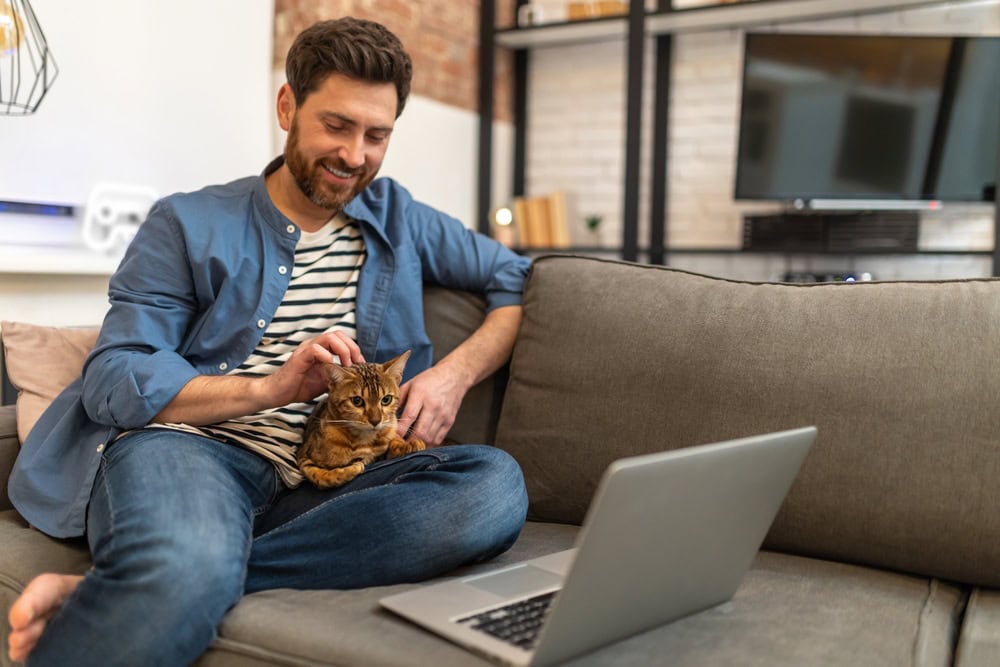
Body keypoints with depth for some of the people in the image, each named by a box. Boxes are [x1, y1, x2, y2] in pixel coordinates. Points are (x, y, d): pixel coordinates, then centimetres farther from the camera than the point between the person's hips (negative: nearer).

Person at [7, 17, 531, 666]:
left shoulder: (398, 220, 19)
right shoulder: (188, 224, 10)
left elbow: (517, 280, 20)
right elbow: (113, 382, 1)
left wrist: (456, 372, 1)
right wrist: (270, 388, -13)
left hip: (319, 485, 5)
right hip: (186, 448, -5)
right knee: (187, 571, -43)